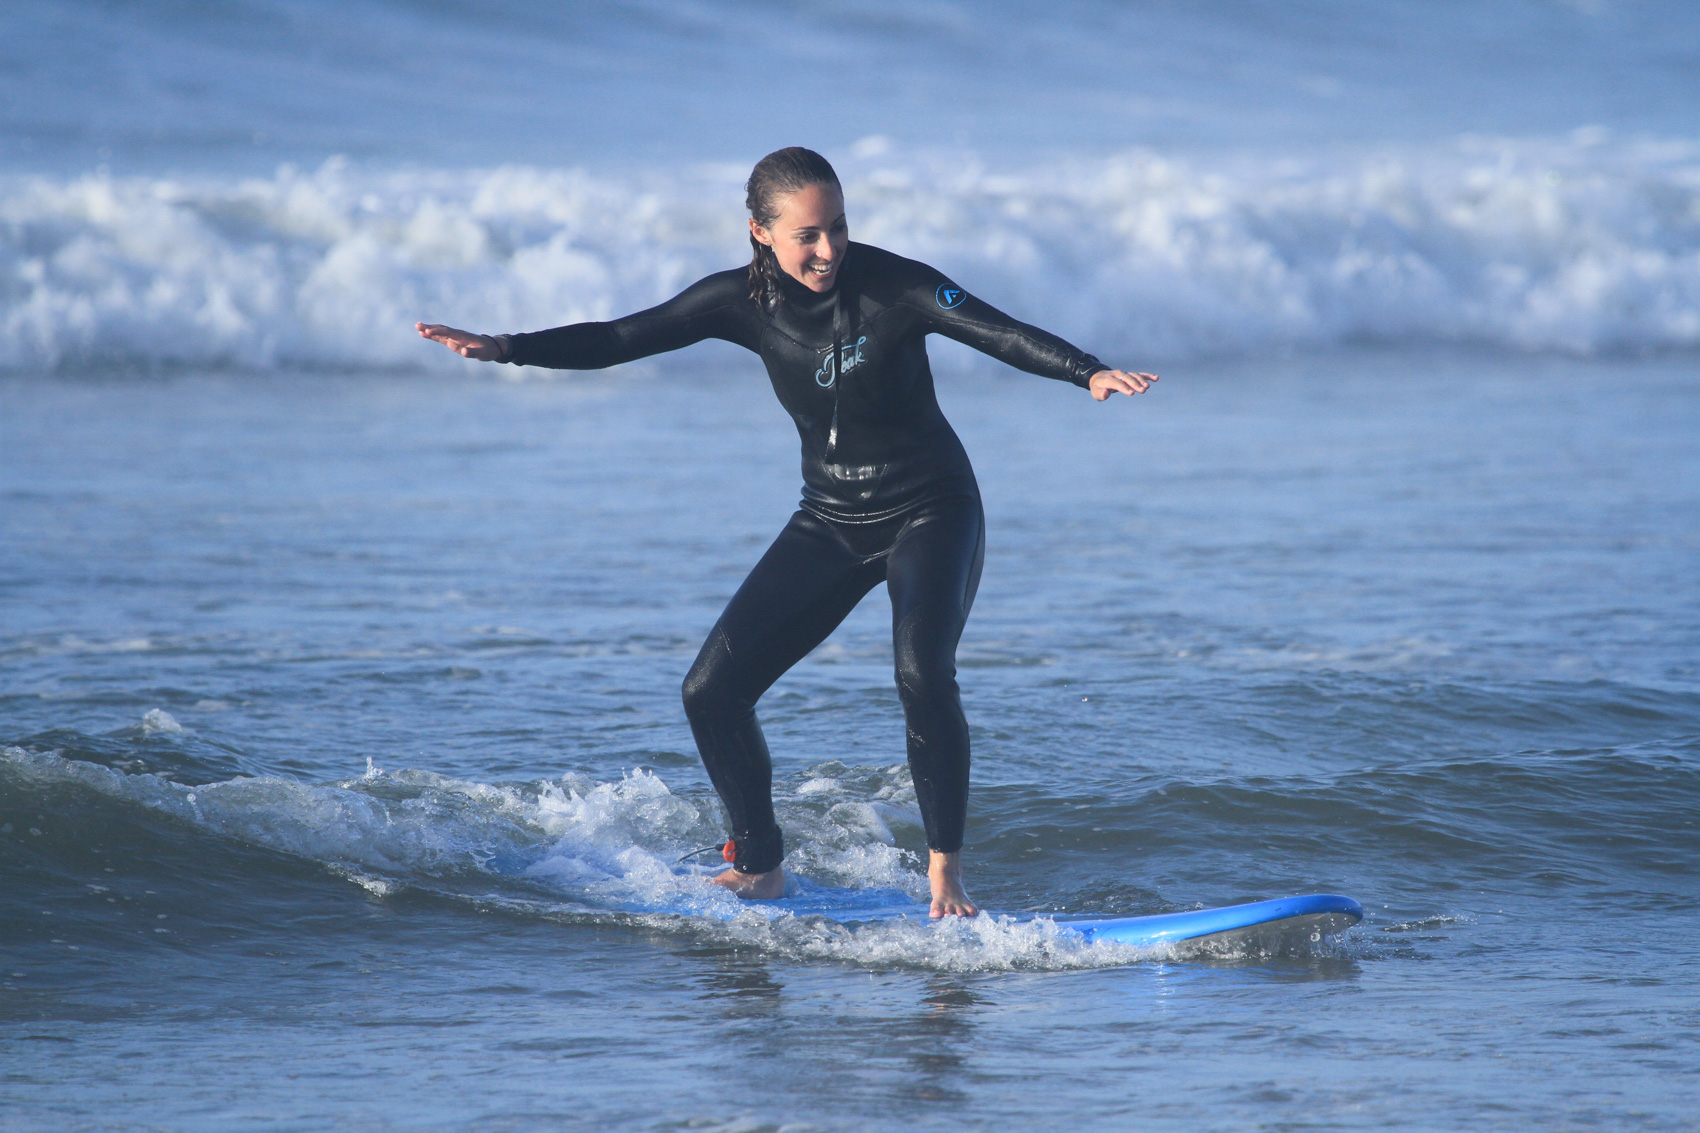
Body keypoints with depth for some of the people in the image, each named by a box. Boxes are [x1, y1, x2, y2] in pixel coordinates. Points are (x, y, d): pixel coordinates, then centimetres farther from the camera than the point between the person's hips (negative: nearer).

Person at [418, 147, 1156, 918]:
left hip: (929, 513, -5)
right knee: (712, 691, -5)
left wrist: (1089, 373, -45)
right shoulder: (743, 301, -6)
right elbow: (620, 339, -2)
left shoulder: (892, 286, -18)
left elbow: (1001, 334, -28)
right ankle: (760, 866, 13)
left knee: (922, 675, -31)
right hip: (830, 523, 5)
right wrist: (504, 350, -11)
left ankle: (944, 872, -15)